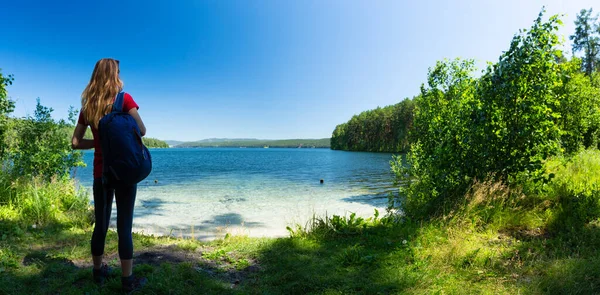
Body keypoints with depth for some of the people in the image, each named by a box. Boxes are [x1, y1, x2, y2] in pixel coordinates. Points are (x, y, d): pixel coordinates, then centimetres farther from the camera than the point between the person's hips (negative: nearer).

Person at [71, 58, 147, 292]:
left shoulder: (87, 106, 8)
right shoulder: (124, 99, -6)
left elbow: (76, 143, 8)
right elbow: (141, 130, -13)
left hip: (100, 172, 5)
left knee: (101, 223, 15)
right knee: (124, 225, -2)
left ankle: (98, 271, 29)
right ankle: (128, 280, 5)